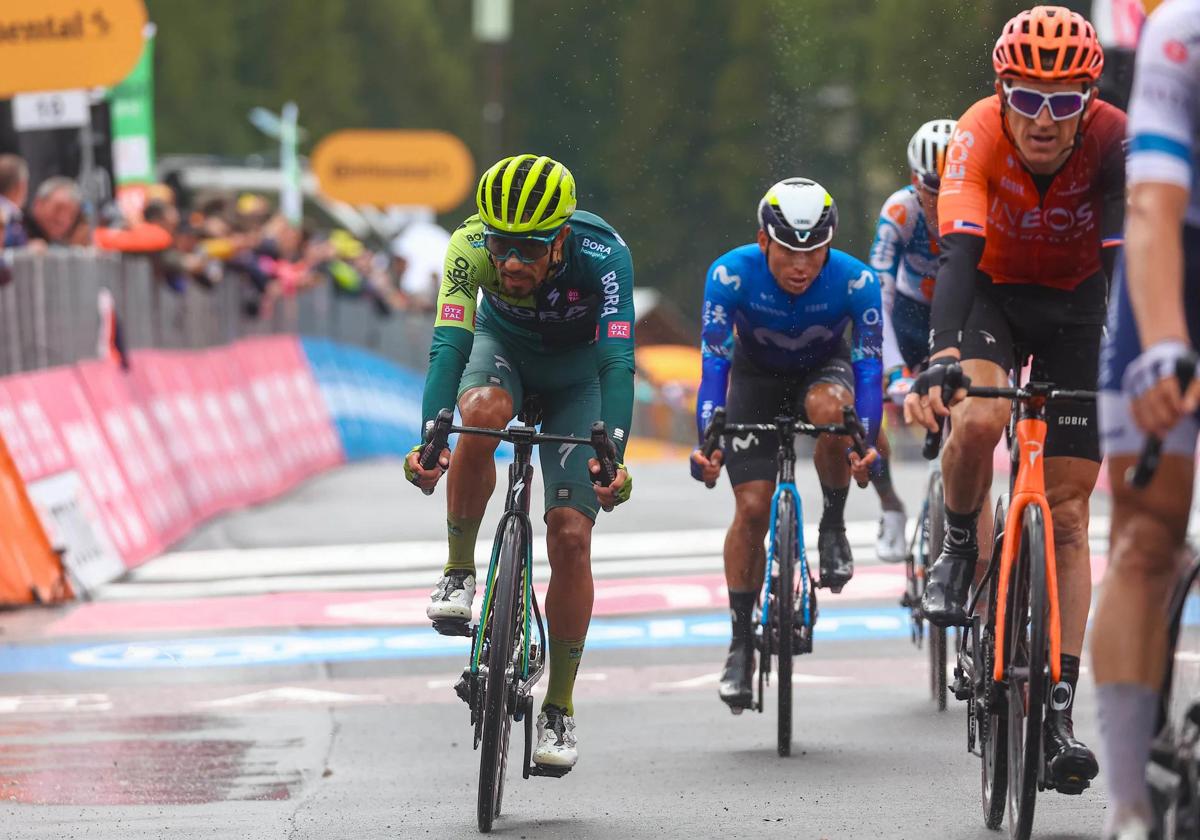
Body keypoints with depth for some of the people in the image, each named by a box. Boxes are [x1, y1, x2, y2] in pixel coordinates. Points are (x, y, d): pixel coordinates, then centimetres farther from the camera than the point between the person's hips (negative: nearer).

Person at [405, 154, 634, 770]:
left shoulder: (603, 256, -36)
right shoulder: (471, 247, -33)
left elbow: (617, 361, -43)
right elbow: (448, 344, -40)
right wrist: (430, 441, -54)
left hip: (577, 368, -1)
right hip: (503, 347, 1)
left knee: (570, 535, -11)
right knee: (483, 413, -36)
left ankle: (559, 709, 2)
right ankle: (458, 571, -16)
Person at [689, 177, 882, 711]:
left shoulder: (856, 281, -30)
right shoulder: (731, 275, -31)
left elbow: (869, 367, -30)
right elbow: (713, 362, -31)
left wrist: (865, 442, -44)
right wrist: (707, 441, -43)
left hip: (824, 368, 0)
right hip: (757, 374, 0)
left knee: (829, 408, -37)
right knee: (752, 507, -12)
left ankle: (833, 527, -13)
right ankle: (741, 642, 1)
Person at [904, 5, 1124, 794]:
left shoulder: (1113, 141, -28)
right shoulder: (981, 136, -30)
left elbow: (1125, 262, -36)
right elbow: (958, 254, -42)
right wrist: (942, 359, -57)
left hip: (1076, 306, 1)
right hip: (993, 293, -1)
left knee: (1068, 509, -6)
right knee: (977, 419, -33)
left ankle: (1060, 709, -6)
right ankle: (958, 550, -1)